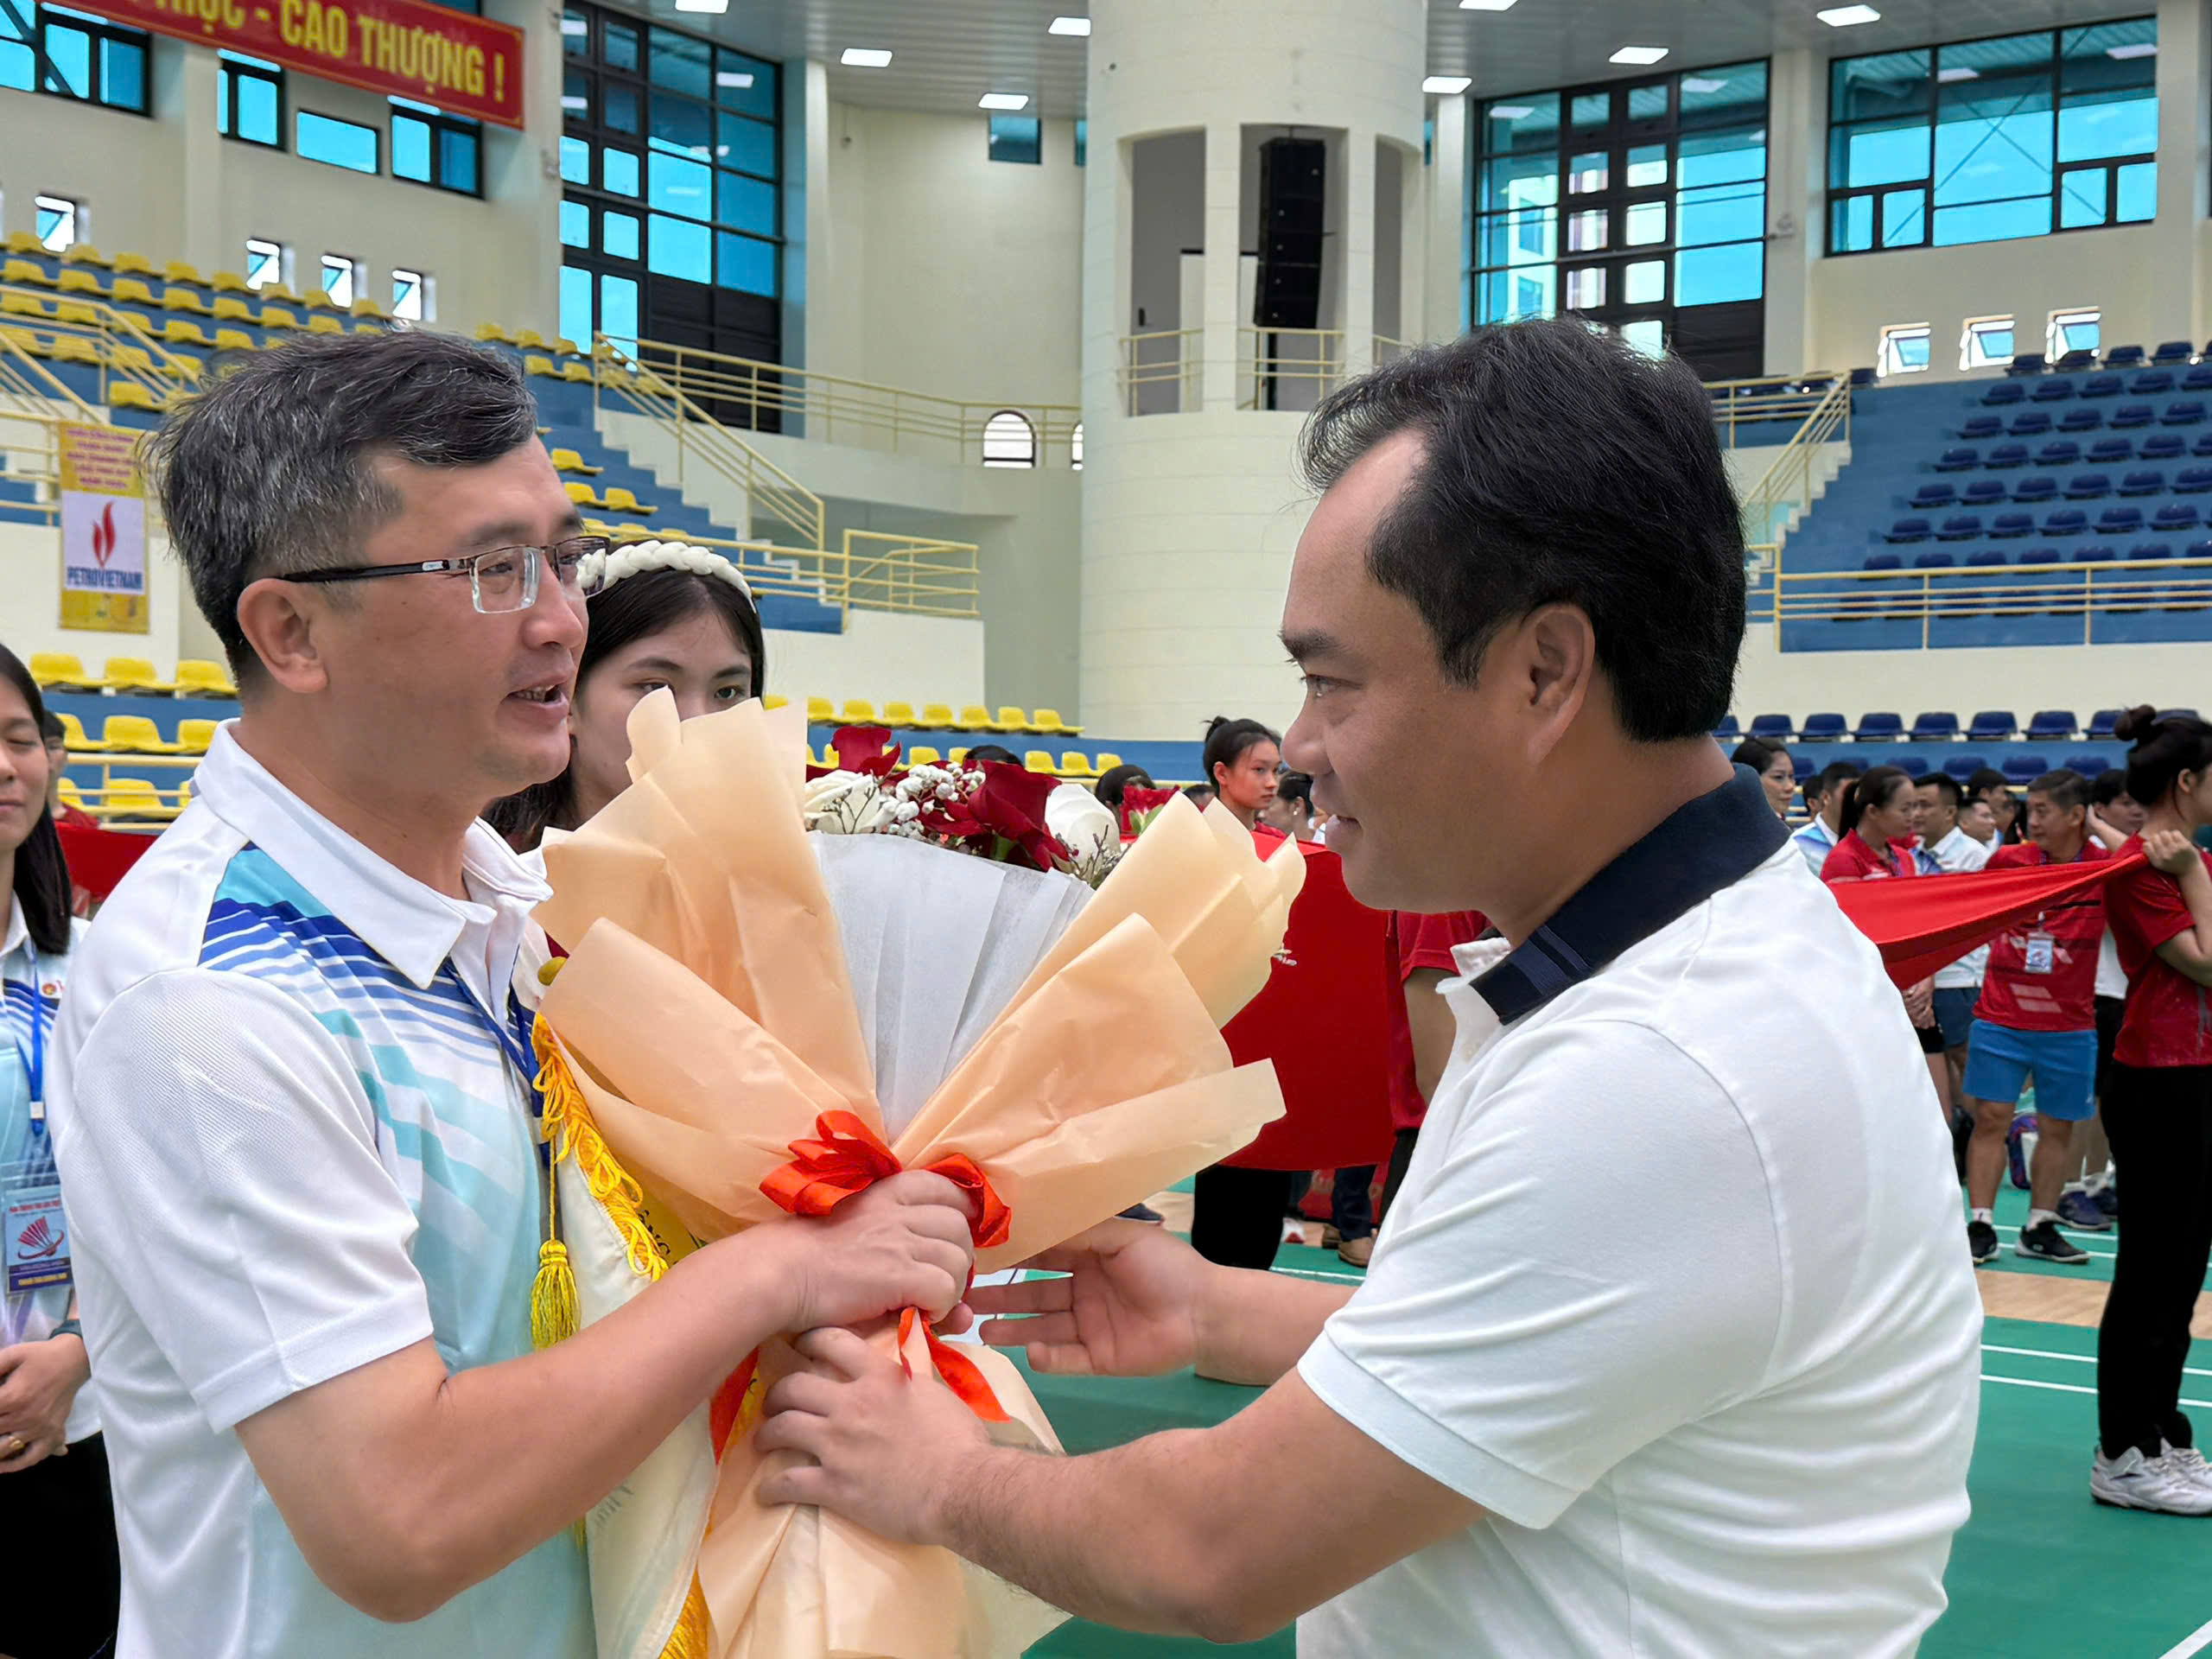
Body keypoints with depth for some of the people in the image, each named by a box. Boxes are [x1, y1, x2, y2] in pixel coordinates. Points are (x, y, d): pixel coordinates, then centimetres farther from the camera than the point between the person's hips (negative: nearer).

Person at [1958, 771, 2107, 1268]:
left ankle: (2040, 1230, 17)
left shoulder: (2108, 869, -5)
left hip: (2068, 1026, 0)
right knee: (1990, 1119, -3)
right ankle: (1980, 1226, 2)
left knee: (2057, 1128, 6)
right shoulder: (2006, 860, 0)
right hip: (1999, 1018, 0)